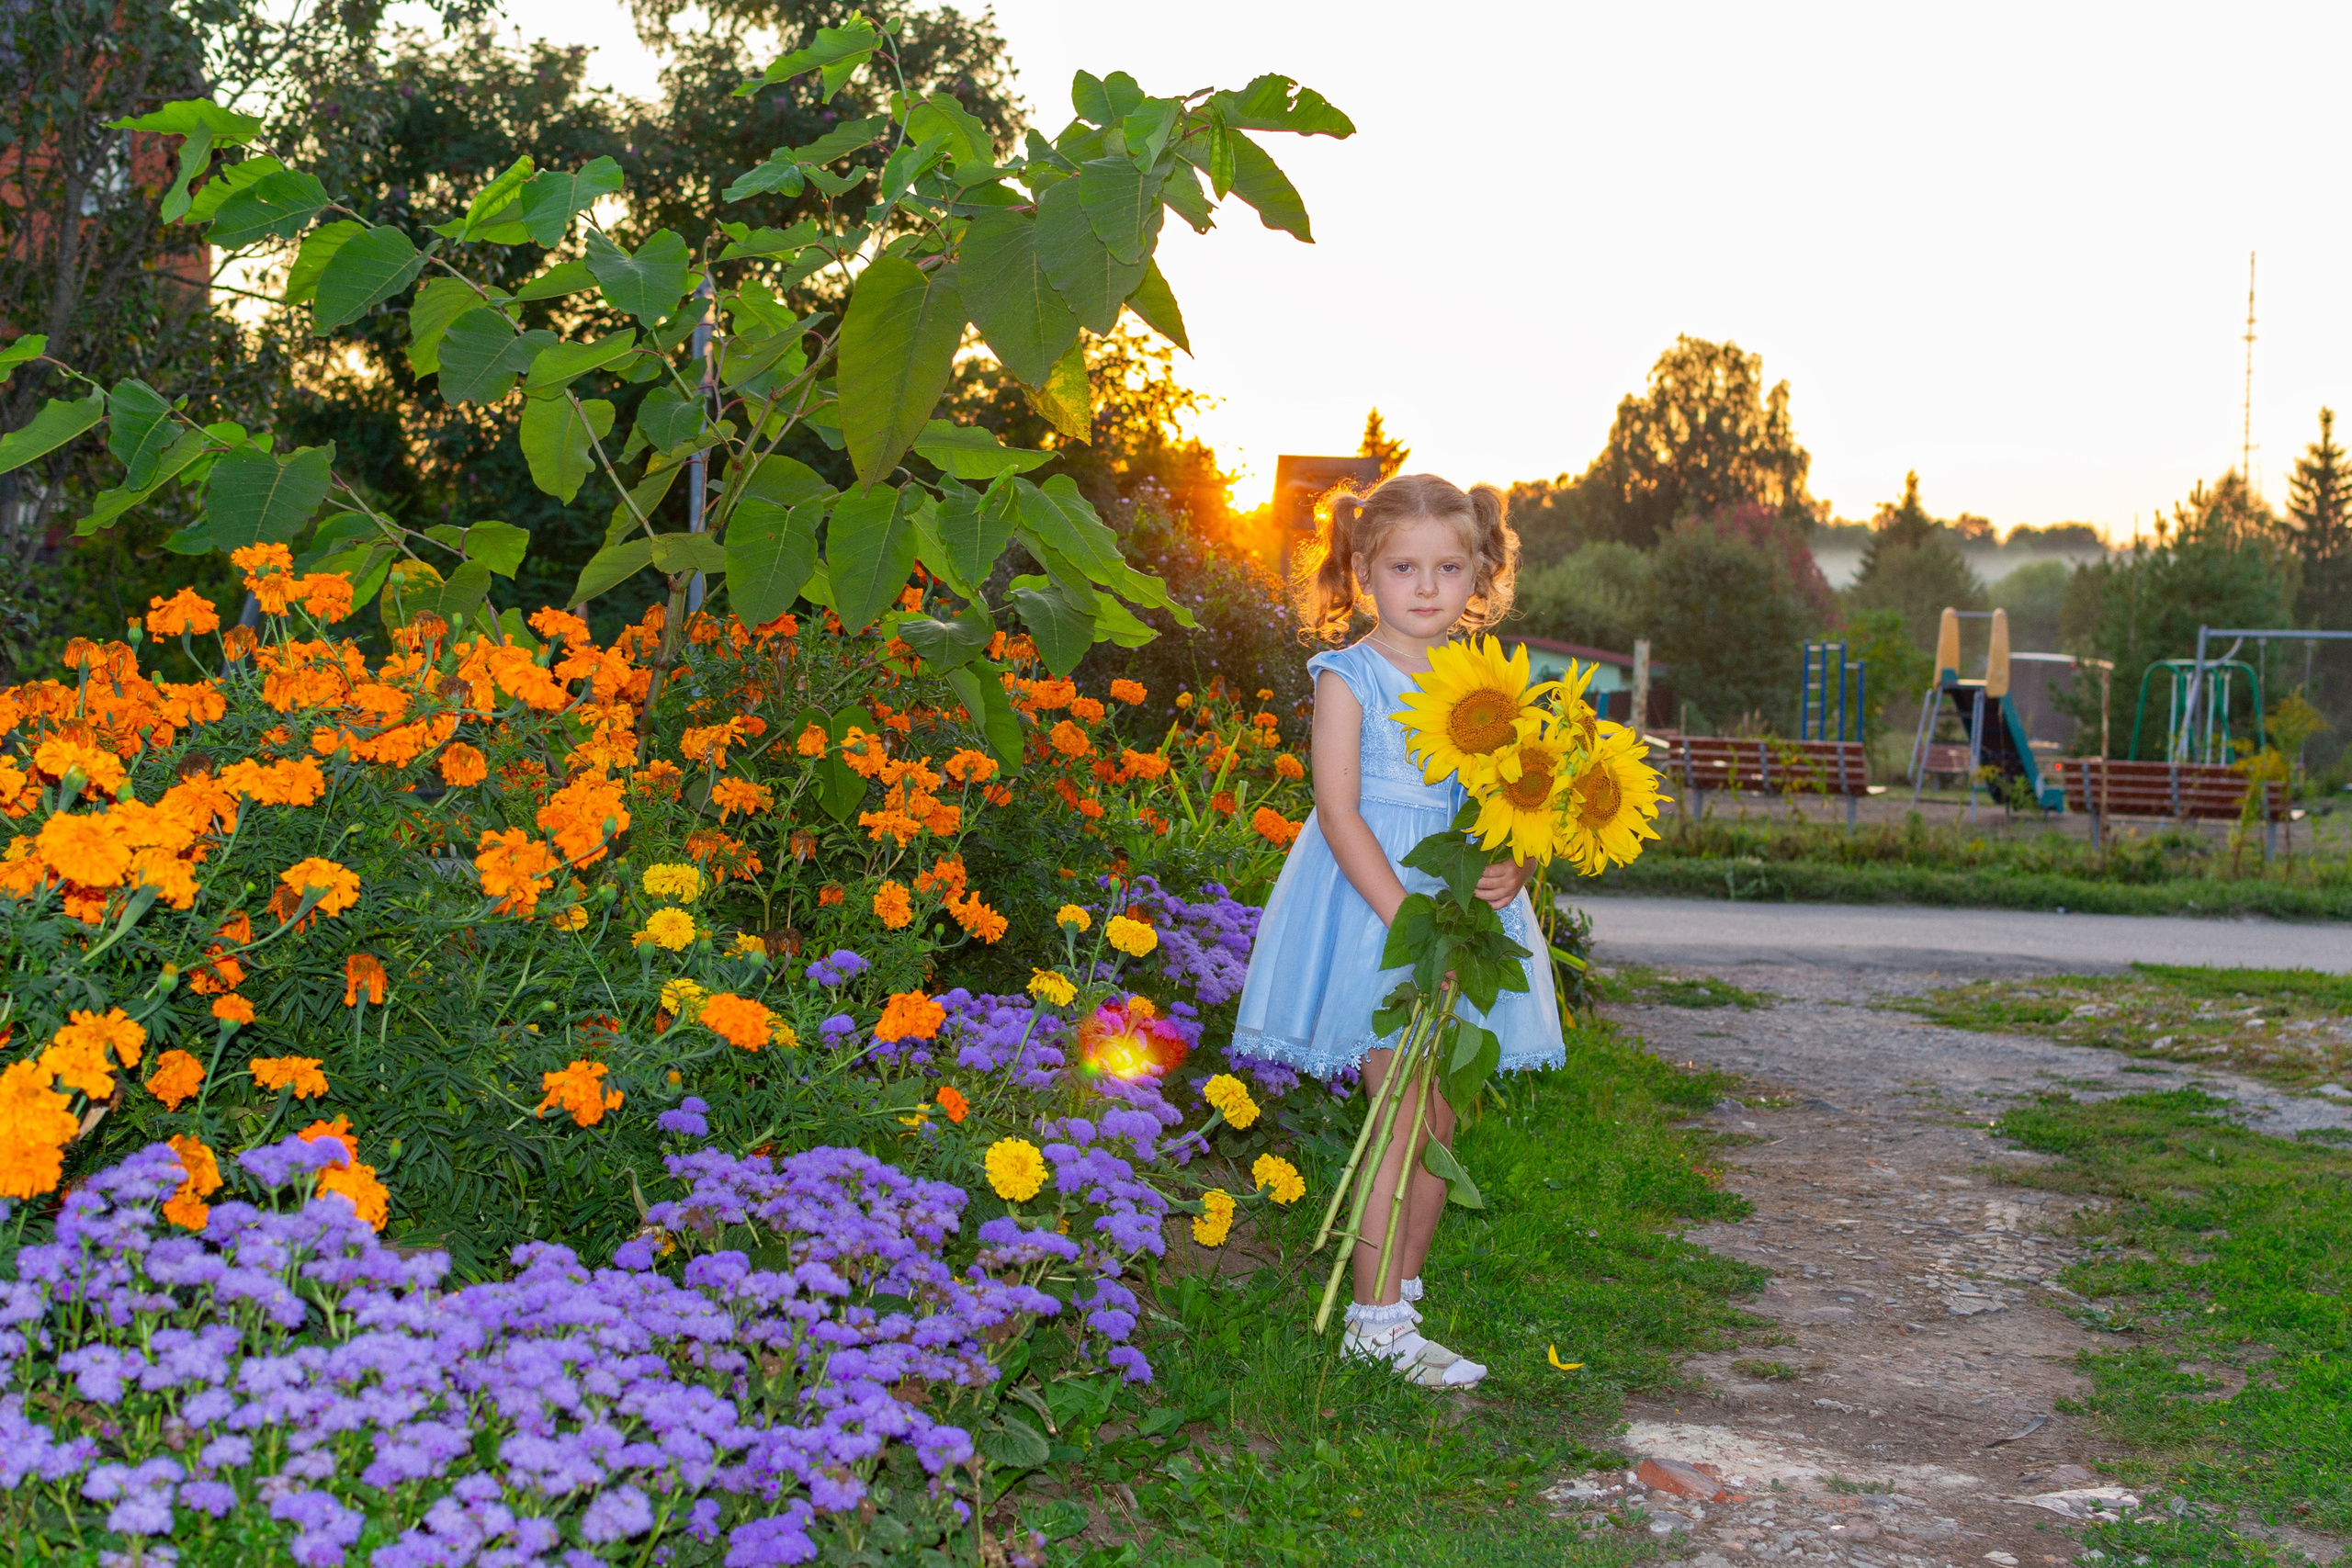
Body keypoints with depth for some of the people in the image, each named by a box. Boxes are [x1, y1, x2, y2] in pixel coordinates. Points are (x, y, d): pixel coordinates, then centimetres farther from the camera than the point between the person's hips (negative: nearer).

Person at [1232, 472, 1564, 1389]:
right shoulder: (1349, 677, -5)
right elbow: (1339, 811, -13)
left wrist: (1512, 868, -13)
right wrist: (1406, 916, -21)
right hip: (1370, 907, -5)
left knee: (1441, 1121, 7)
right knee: (1405, 1117, -10)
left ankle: (1401, 1289, 20)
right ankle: (1376, 1322, -4)